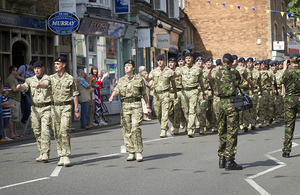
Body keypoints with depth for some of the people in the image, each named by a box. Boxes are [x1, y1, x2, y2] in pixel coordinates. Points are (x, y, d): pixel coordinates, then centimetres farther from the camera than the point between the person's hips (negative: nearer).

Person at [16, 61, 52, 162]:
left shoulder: (49, 79, -2)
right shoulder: (30, 80, 8)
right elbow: (25, 87, -8)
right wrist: (20, 86, -32)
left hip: (46, 108, -4)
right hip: (35, 108, 4)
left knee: (45, 131, -14)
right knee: (37, 132, 8)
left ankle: (46, 154, -15)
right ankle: (41, 153, 18)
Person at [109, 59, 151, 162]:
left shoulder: (139, 79, 9)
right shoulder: (121, 80, 14)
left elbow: (144, 94, 14)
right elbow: (116, 90, -2)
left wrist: (148, 106, 13)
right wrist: (112, 96, -23)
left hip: (136, 105, -3)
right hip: (125, 106, 3)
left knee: (135, 128, -15)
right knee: (126, 130, 1)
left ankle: (138, 152, -11)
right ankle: (131, 153, 8)